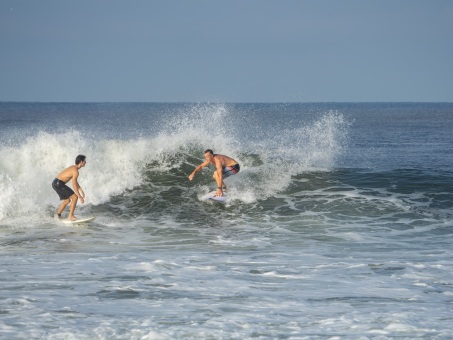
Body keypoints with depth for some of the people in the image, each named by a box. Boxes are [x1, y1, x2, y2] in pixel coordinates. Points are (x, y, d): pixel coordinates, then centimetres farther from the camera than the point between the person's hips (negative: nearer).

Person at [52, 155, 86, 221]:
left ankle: (58, 215, 27)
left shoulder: (73, 167, 16)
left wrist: (81, 190, 27)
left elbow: (75, 181, 27)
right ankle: (71, 216, -5)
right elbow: (74, 185, -18)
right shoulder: (75, 171, -16)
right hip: (58, 184, -10)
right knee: (75, 197, -7)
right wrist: (80, 197, -13)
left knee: (67, 200, 21)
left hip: (56, 183, 10)